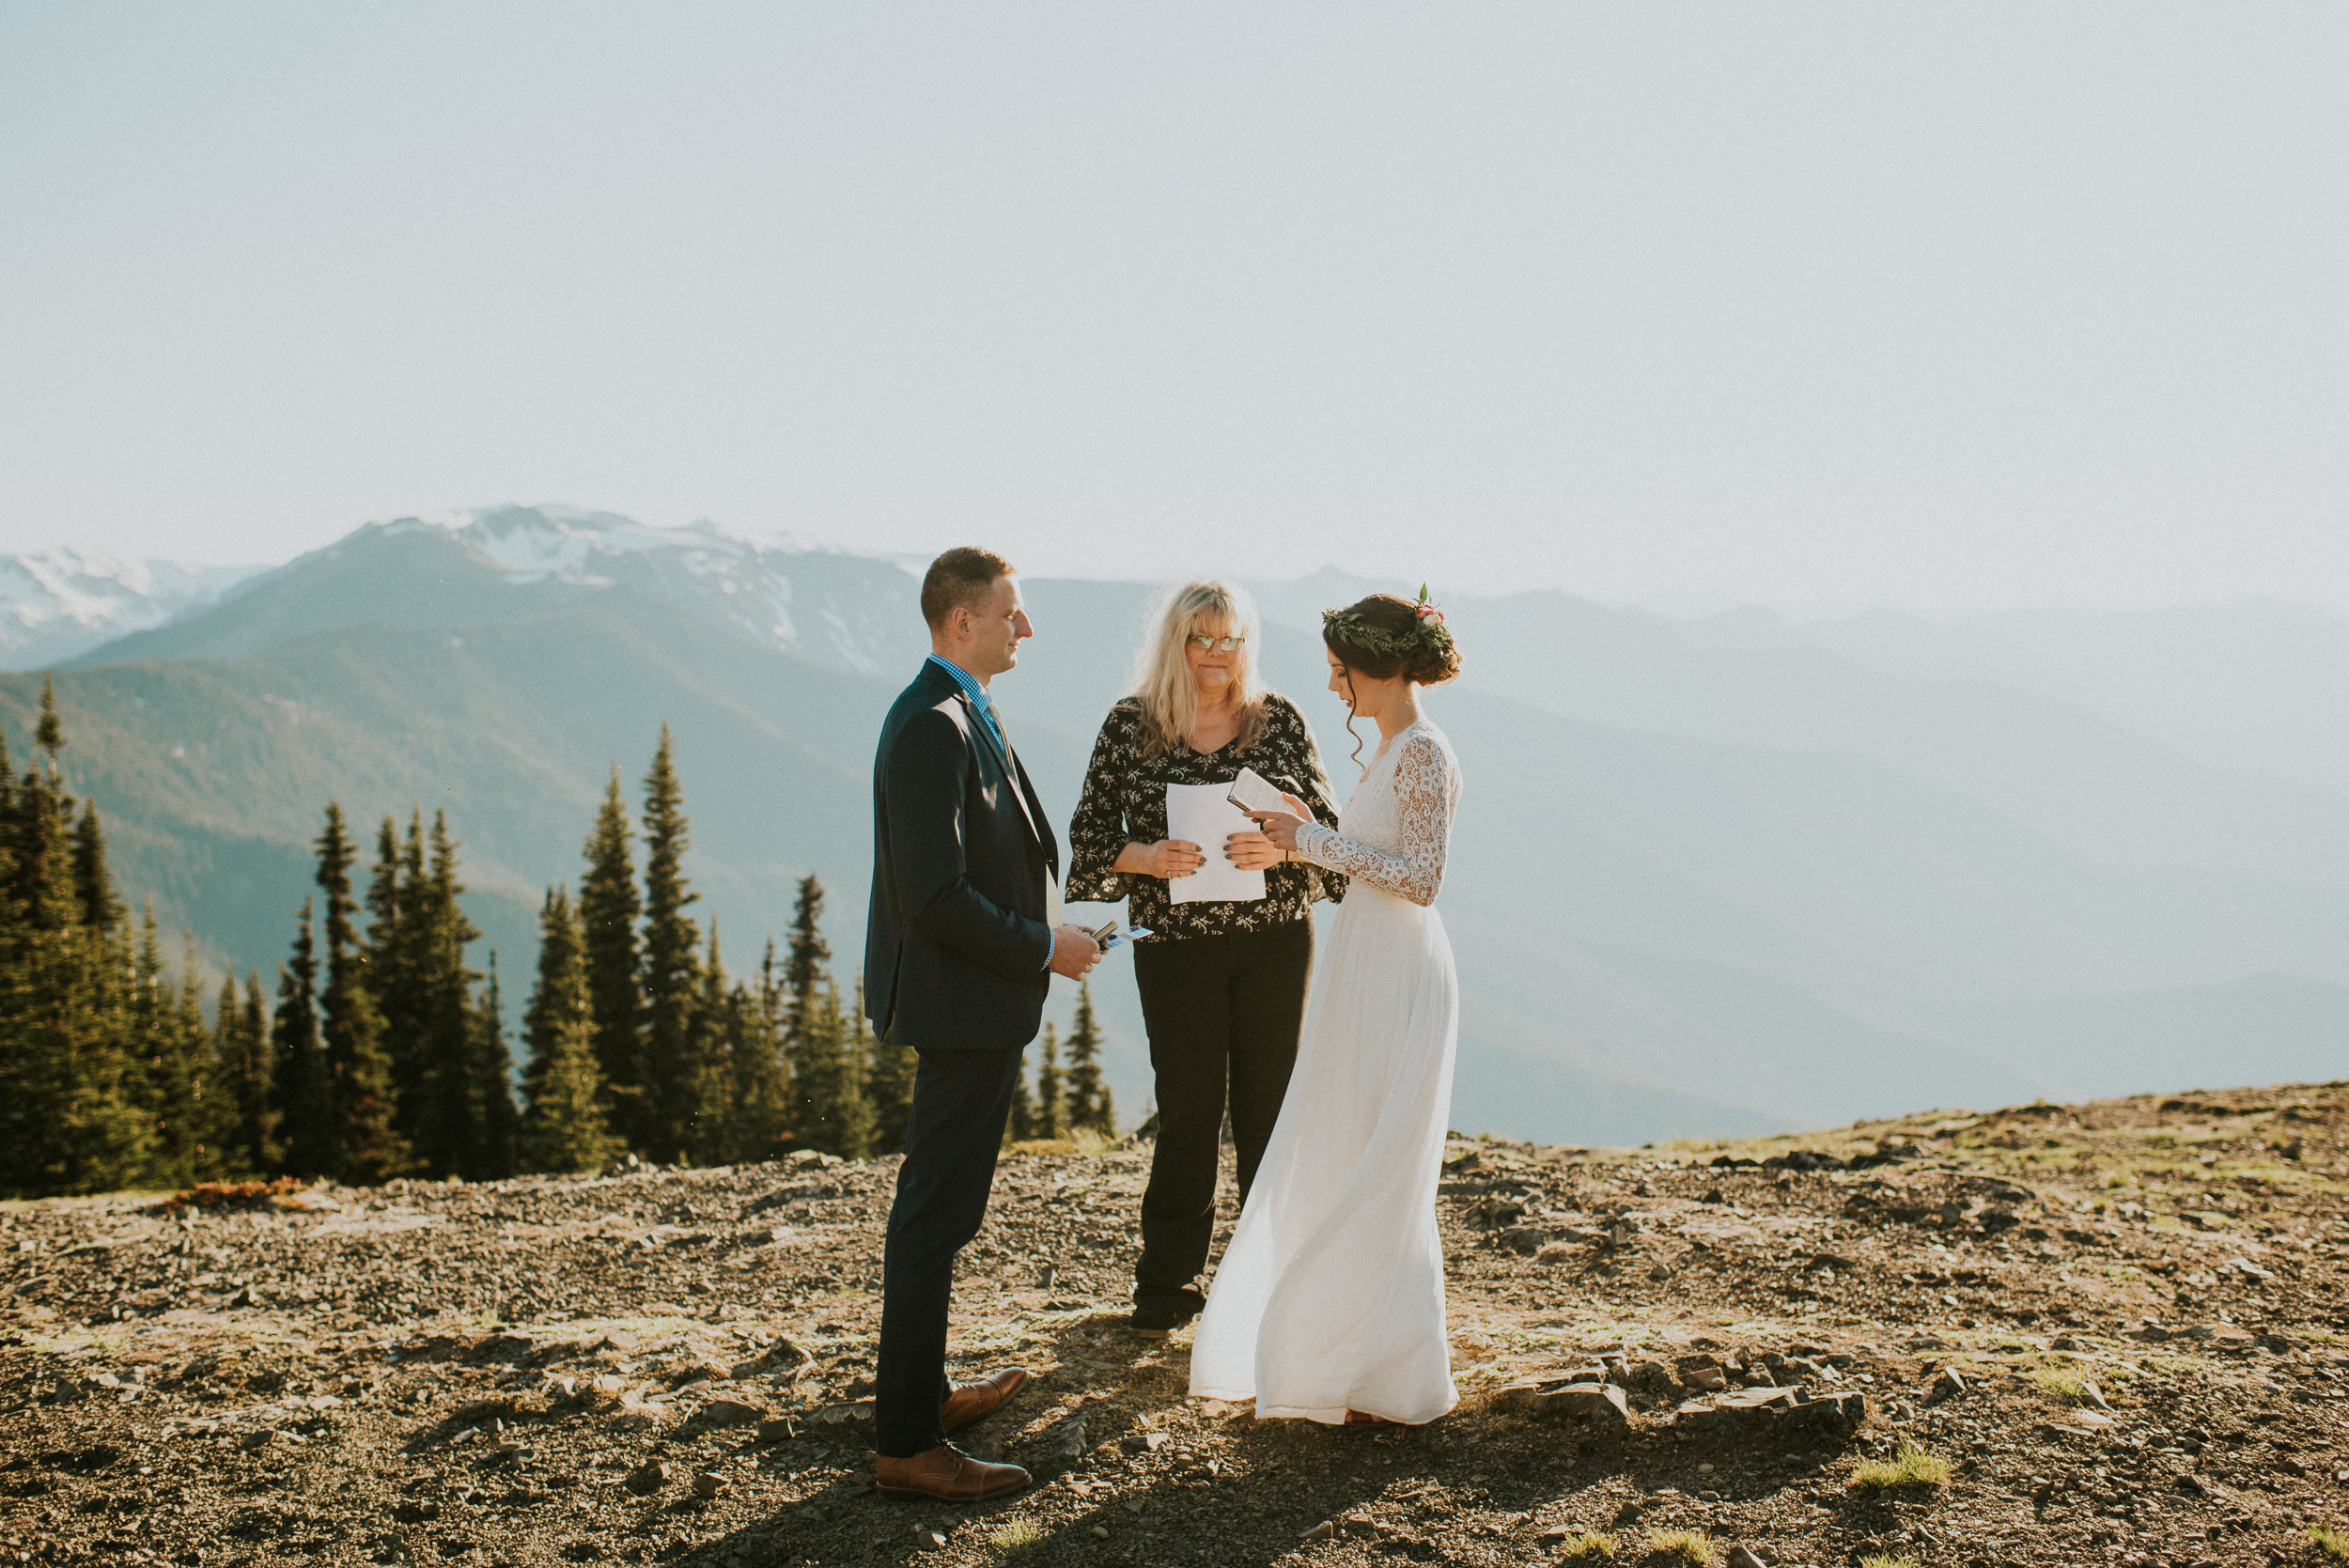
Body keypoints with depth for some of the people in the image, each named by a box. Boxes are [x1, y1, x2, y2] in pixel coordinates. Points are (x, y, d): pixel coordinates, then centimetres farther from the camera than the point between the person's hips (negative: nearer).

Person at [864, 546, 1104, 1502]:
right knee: (937, 1216, -5)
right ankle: (906, 1444, 1)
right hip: (962, 1006, -11)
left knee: (936, 1207, 20)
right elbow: (935, 896, -26)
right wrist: (1041, 947, -16)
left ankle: (921, 1390, 34)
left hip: (974, 1001, 11)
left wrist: (1035, 939, 13)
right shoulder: (934, 729, -21)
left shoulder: (959, 715, 12)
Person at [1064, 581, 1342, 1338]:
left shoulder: (1280, 719, 3)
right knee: (1189, 1111, 3)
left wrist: (1281, 848, -17)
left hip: (1275, 940, 1)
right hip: (1174, 945, -1)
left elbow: (1327, 825, 4)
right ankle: (1167, 1287, 17)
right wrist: (1149, 857, -16)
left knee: (1270, 1107, 6)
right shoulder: (1130, 724, 2)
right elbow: (1090, 835, 3)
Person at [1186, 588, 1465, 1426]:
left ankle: (1393, 1384, 8)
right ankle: (1357, 1362, 22)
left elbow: (1422, 879, -20)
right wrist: (1310, 836, 12)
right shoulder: (1389, 753, 15)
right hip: (1363, 976, 10)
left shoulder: (1423, 752, -15)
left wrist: (1317, 841, -17)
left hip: (1399, 981, -10)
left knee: (1377, 1179, -2)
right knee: (1343, 1175, 13)